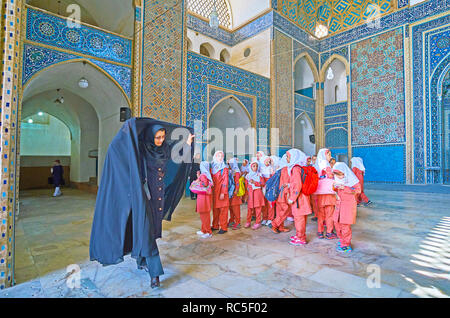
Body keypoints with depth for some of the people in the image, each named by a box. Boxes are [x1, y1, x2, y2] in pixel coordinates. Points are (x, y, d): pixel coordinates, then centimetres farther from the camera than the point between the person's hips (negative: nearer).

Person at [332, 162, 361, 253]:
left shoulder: (352, 180, -10)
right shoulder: (338, 179, 8)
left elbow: (358, 190, -15)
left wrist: (345, 188, -23)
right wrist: (335, 187, -4)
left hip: (349, 204, -7)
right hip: (339, 203, 7)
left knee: (345, 224, -5)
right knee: (337, 222, 10)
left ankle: (346, 244, 7)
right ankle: (342, 239, 29)